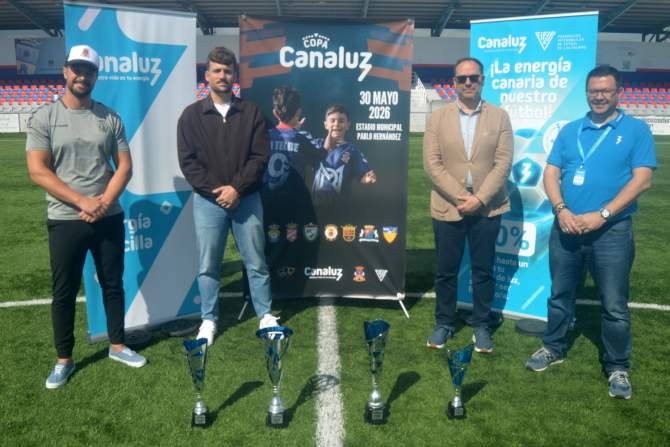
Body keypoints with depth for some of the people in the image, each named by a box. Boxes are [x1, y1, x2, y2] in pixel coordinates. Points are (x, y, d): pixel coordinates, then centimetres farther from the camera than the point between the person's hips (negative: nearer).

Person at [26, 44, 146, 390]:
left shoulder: (110, 118, 6)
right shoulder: (44, 117, -2)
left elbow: (124, 166, 2)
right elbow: (38, 171, -9)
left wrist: (103, 203, -12)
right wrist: (83, 202, -16)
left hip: (109, 218, 2)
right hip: (65, 221, -2)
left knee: (113, 284, 12)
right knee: (64, 292, 7)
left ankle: (117, 346, 28)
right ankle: (64, 359, 21)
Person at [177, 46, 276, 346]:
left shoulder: (251, 113, 4)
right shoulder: (192, 115, 3)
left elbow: (261, 156, -3)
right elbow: (188, 161, -2)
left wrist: (237, 188, -13)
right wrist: (214, 189, -13)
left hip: (246, 198, 0)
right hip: (207, 200, 0)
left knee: (256, 262, 8)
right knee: (208, 265, 7)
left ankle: (265, 314, 22)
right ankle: (209, 320, 22)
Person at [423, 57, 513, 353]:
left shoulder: (499, 117, 3)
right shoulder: (438, 118, 3)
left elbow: (503, 163, -4)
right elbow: (432, 163, -5)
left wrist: (479, 198, -15)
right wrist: (460, 197, -14)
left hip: (487, 208, 0)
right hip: (447, 207, 0)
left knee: (483, 271, 9)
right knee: (446, 270, 9)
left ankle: (481, 326, 23)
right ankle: (444, 323, 25)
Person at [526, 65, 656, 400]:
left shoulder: (636, 130, 0)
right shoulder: (570, 131, 9)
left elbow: (642, 180, -9)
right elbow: (551, 174, 5)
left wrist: (601, 215, -17)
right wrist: (561, 210, -13)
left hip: (612, 231, -3)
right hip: (566, 228, 3)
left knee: (614, 306, 3)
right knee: (560, 295, 15)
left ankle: (617, 367, 21)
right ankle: (553, 348, 33)